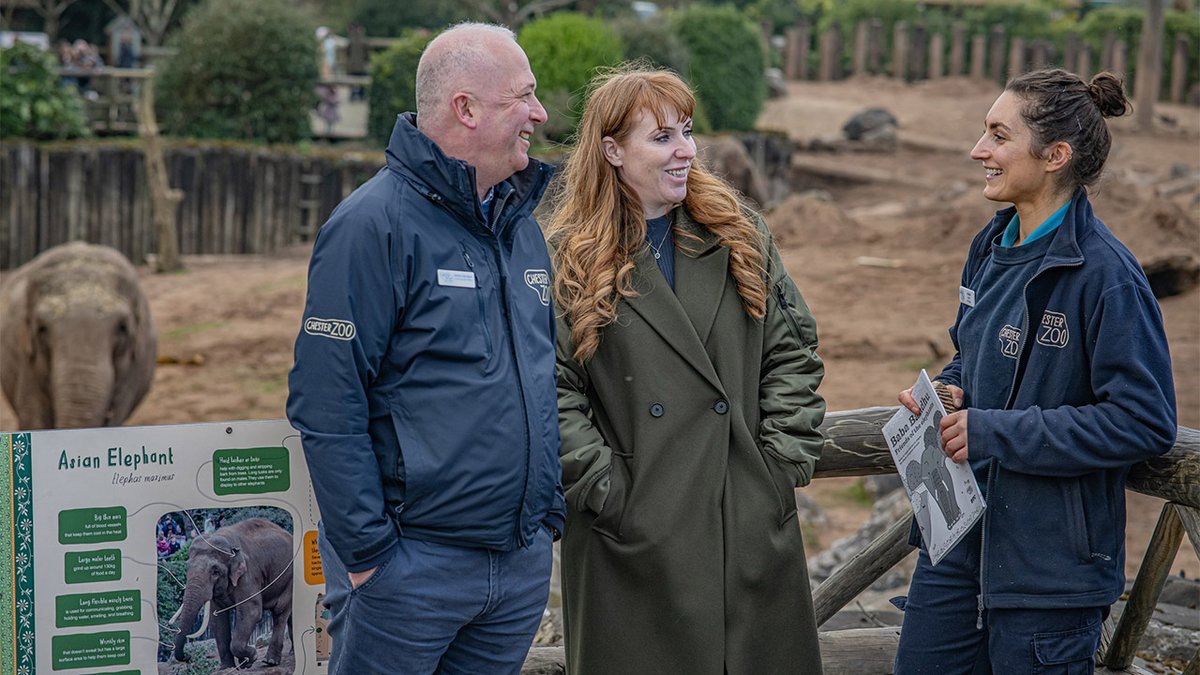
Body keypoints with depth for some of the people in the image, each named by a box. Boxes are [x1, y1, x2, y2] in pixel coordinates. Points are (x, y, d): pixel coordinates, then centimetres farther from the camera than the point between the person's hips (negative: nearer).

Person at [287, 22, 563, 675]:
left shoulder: (523, 226, 12)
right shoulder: (374, 224, -13)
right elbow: (325, 404, -16)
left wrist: (551, 511, 14)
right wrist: (366, 550, -17)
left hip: (524, 562, 7)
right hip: (410, 562, -7)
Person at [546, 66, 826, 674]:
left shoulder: (739, 235, 9)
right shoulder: (569, 260, -2)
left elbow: (792, 351, 9)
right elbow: (552, 395, -5)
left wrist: (785, 460, 0)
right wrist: (605, 489, -11)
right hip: (635, 537, -3)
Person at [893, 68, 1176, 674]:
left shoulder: (1105, 274, -19)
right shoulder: (993, 247, 7)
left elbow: (1146, 422, -22)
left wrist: (993, 432, -21)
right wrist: (945, 394, -1)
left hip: (1051, 560, -8)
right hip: (962, 534, 8)